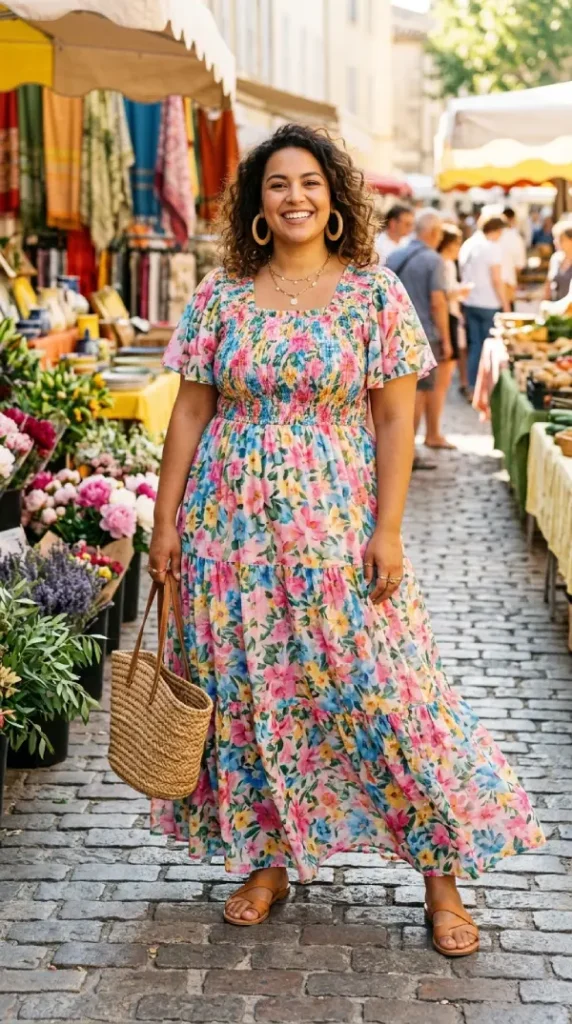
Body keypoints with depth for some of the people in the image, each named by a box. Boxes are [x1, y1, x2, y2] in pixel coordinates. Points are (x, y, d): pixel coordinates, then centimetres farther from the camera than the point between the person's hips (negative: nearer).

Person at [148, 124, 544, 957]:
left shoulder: (374, 293, -2)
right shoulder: (221, 297, 4)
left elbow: (395, 419, -4)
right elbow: (191, 412, 6)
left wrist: (387, 532, -10)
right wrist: (166, 522, 3)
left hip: (336, 523, -2)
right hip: (232, 524, 3)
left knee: (382, 690, -2)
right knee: (247, 692, 9)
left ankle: (443, 876, 12)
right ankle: (267, 861, 27)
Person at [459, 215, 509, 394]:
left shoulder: (467, 246, 8)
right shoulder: (492, 247, -11)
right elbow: (496, 280, -12)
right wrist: (506, 307, -8)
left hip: (469, 303, 6)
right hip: (488, 304, -6)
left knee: (474, 345, 10)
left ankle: (473, 388, 10)